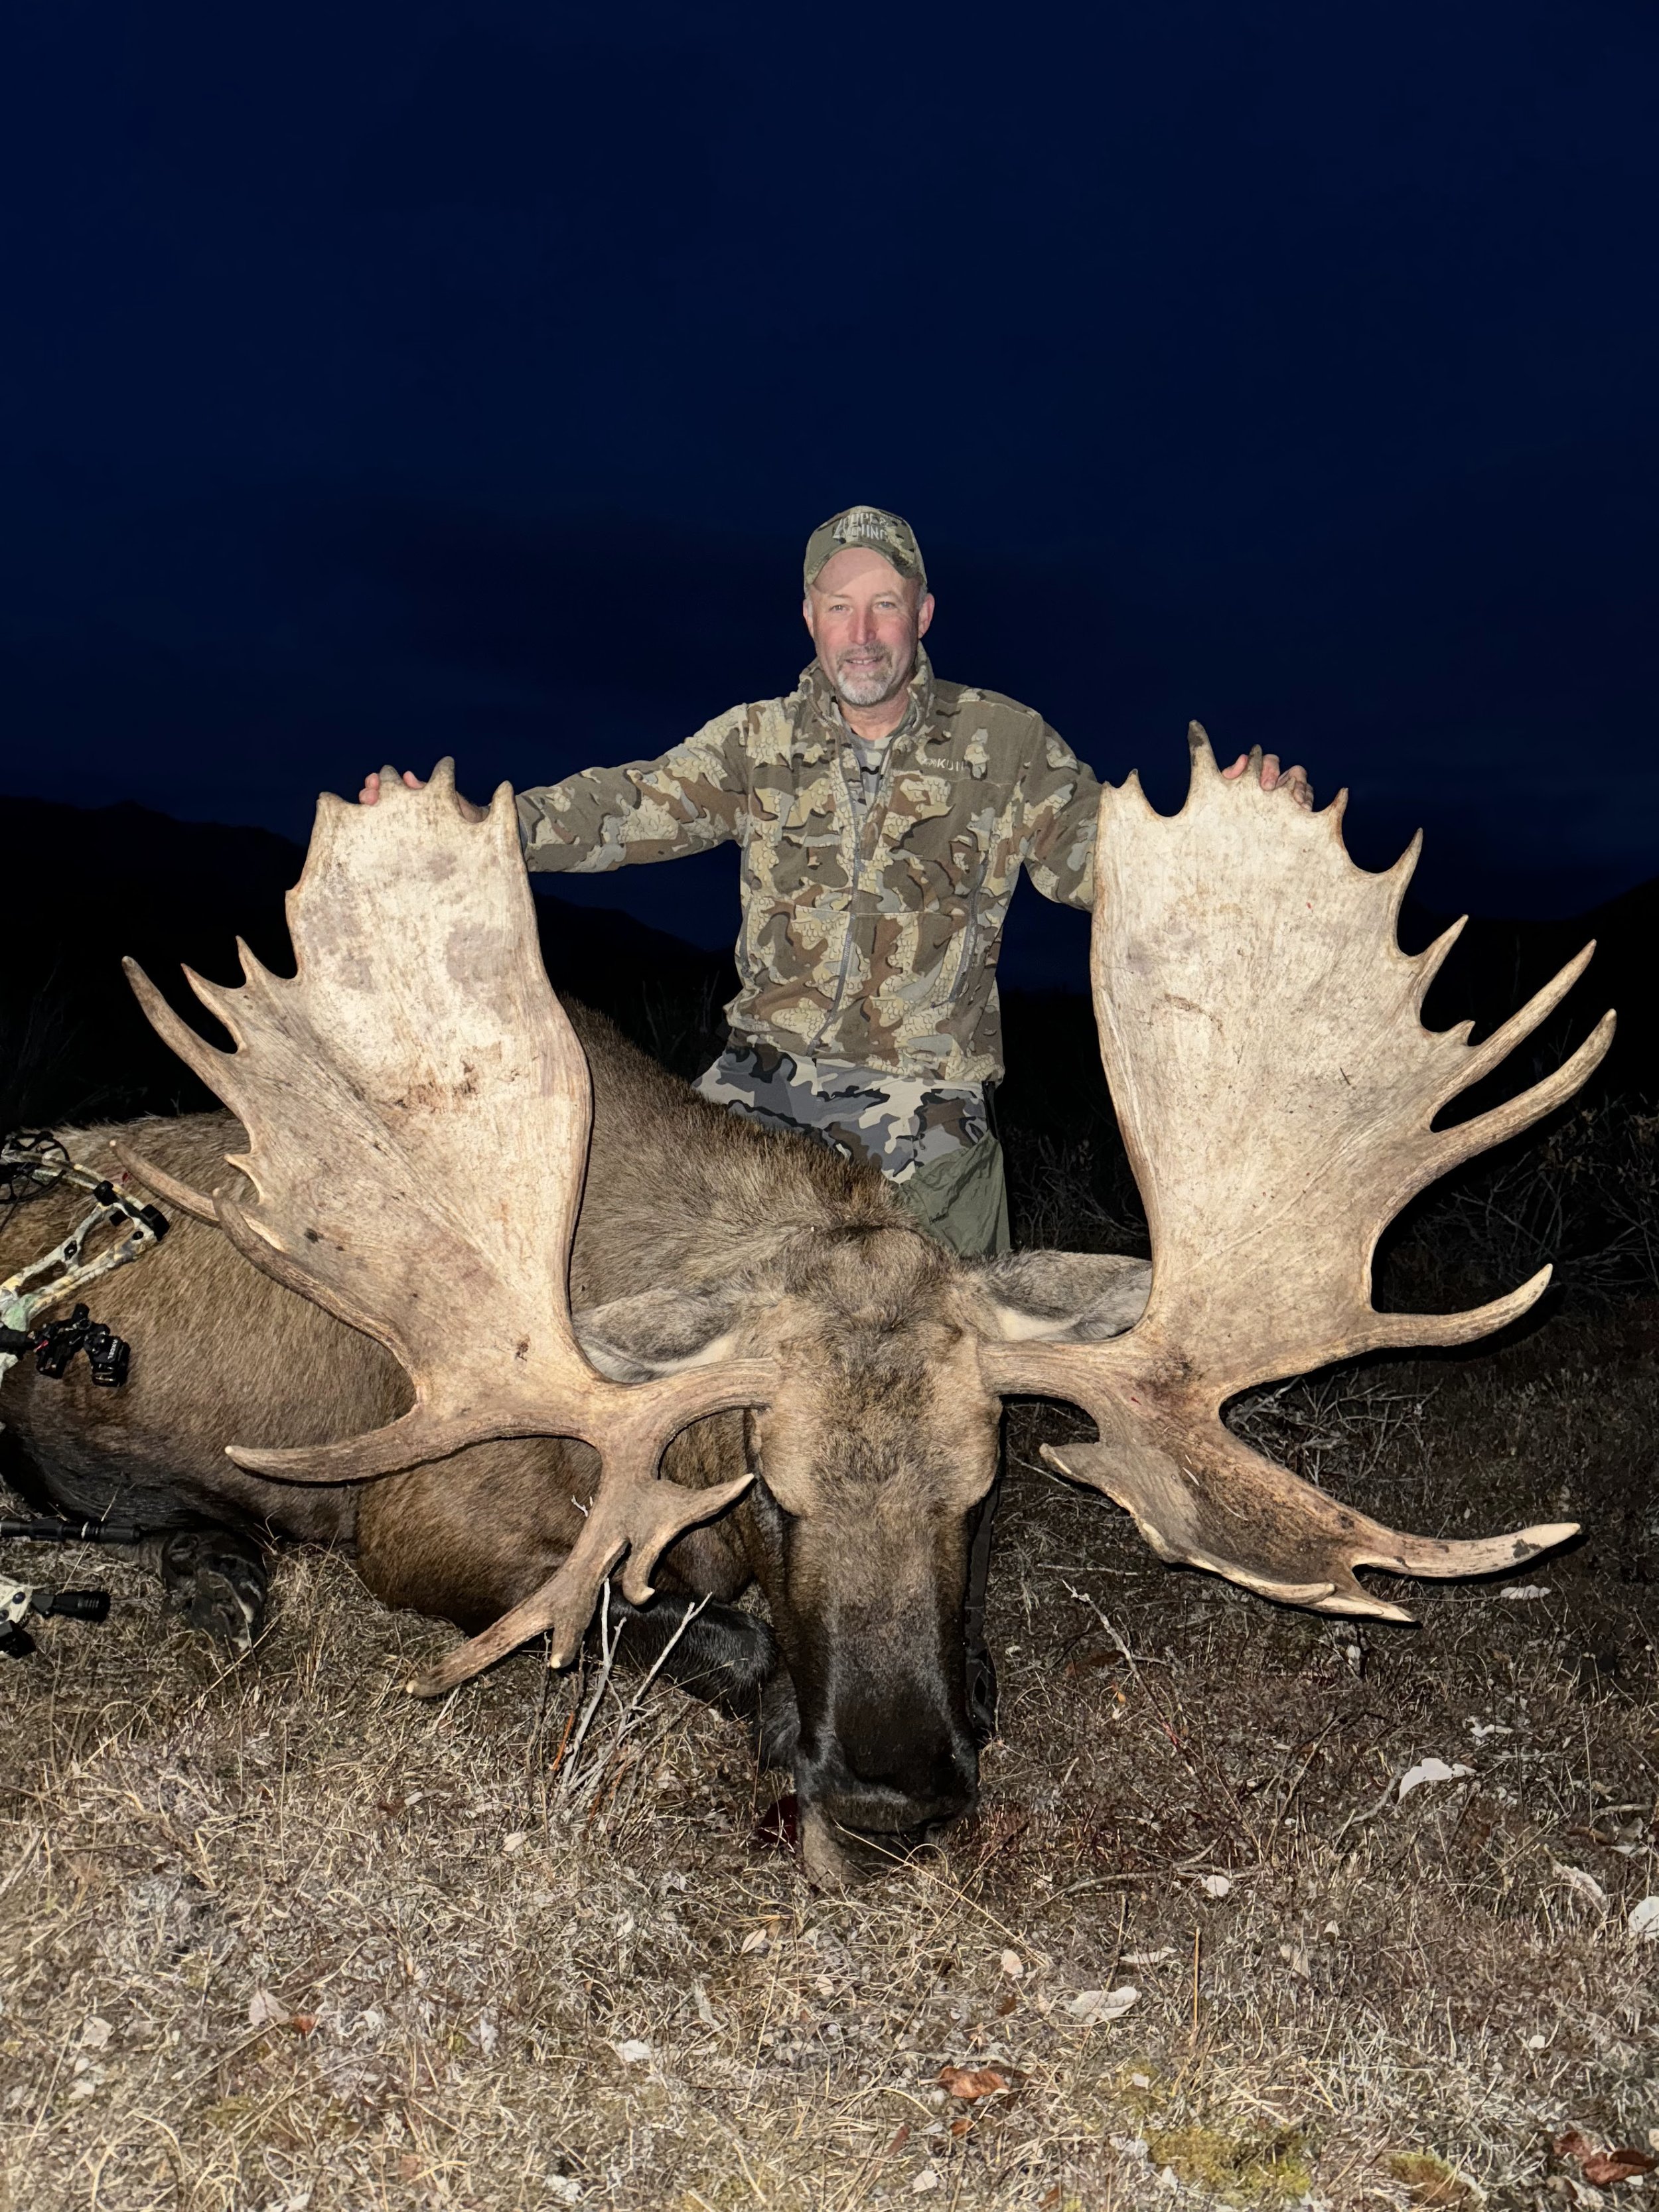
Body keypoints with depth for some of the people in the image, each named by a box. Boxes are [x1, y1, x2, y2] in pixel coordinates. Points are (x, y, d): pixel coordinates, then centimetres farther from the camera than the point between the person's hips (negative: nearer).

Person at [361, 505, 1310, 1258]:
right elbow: (629, 807, -3)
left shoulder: (1001, 743, 0)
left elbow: (1099, 852, -6)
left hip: (926, 1099, -2)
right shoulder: (760, 741, 5)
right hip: (767, 1071, 2)